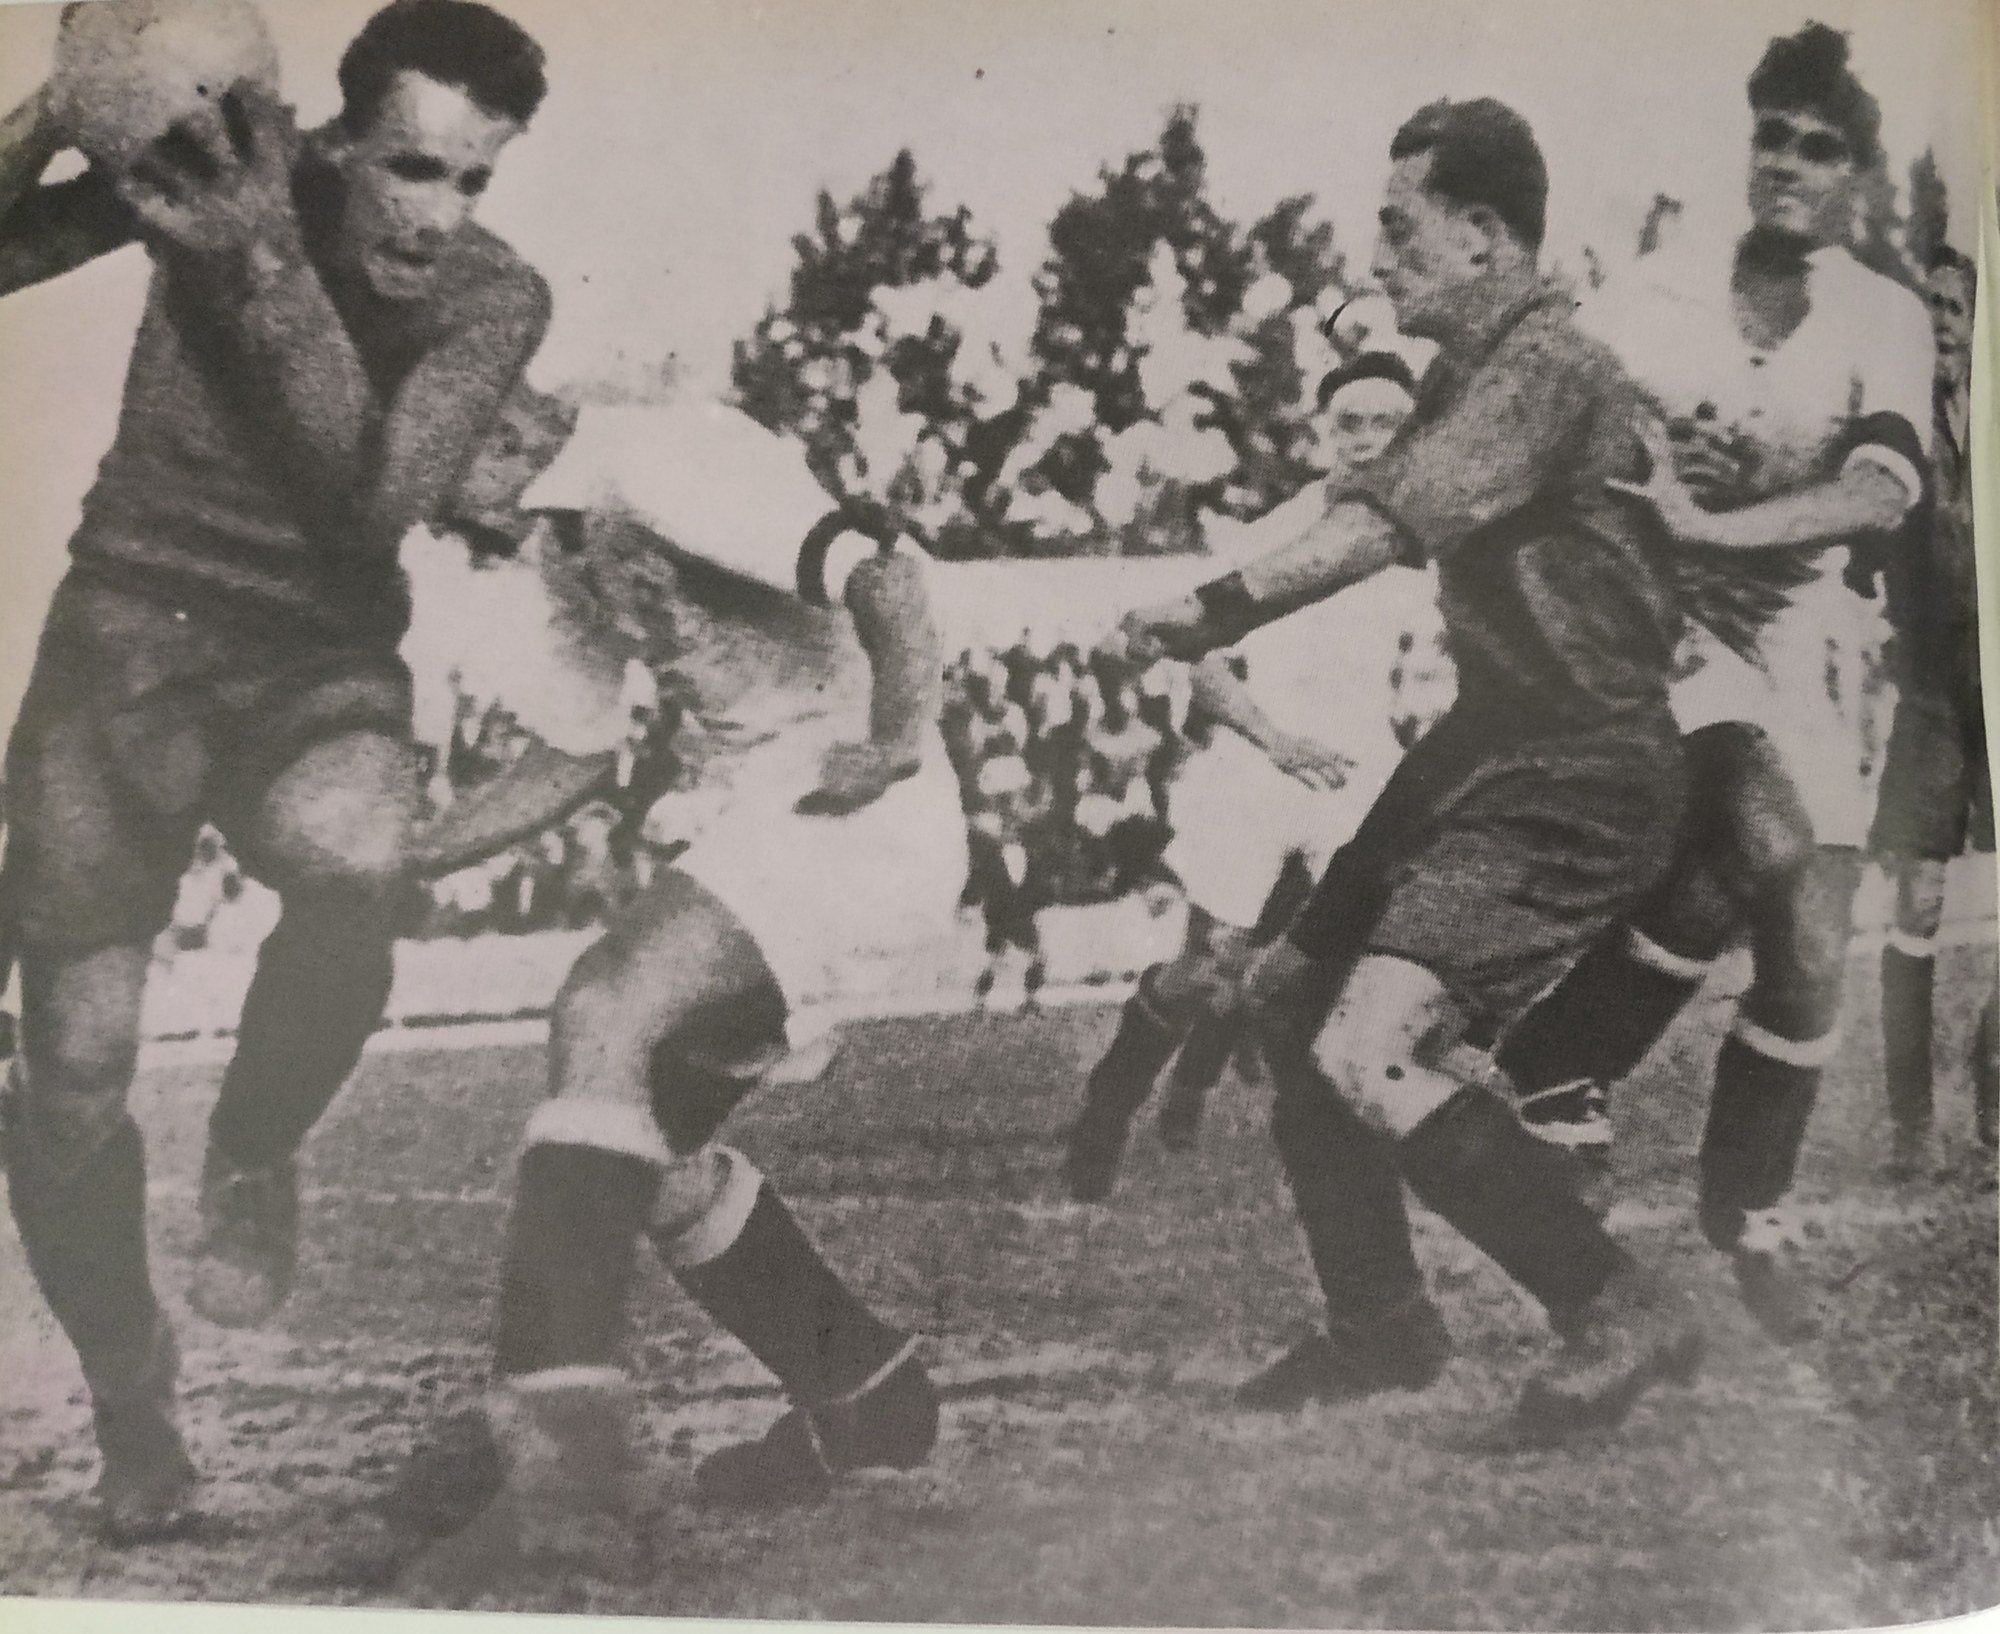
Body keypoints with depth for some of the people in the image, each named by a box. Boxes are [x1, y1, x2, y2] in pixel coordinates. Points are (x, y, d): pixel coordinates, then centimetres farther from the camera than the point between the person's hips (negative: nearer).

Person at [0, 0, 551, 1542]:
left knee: (353, 854, -38)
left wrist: (272, 272, -29)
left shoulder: (497, 299, -8)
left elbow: (383, 493, -22)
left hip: (321, 661, -1)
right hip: (125, 634, 1)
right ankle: (130, 1397, 25)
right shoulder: (226, 161, -6)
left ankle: (254, 1157, -8)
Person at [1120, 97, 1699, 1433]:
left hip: (1577, 782, -10)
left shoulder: (1546, 367, -17)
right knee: (1292, 998, 13)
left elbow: (1390, 524, -29)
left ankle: (1626, 1315, -7)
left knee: (1368, 1054, -22)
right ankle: (1382, 1325, 25)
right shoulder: (1471, 373, 15)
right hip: (1490, 747, 10)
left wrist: (1224, 608, -30)